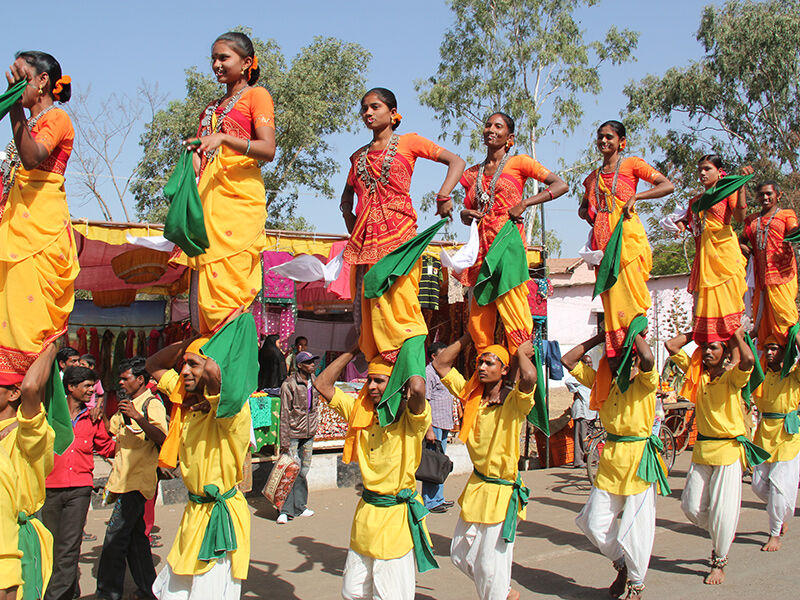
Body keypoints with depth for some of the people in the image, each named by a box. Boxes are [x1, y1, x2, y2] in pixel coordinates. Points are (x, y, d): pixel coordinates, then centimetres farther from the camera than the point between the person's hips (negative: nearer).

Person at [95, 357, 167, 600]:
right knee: (135, 538, 12)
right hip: (125, 481, 9)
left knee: (115, 538, -10)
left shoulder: (152, 404, -9)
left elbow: (163, 439, -23)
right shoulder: (127, 406, 20)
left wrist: (138, 417, -31)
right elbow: (110, 431, 28)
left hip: (138, 482, -9)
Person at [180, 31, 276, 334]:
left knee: (229, 284, -16)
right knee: (202, 284, -2)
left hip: (238, 197, -7)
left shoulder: (256, 95, 7)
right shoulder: (213, 107, 28)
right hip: (207, 199, 7)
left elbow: (268, 149, -8)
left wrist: (224, 139, -21)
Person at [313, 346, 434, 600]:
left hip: (397, 514, -6)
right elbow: (322, 384, 8)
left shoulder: (411, 418, -11)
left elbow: (418, 388, -33)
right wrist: (353, 350, 5)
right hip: (366, 512, 6)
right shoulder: (360, 412, 6)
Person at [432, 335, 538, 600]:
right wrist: (469, 336, 3)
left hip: (503, 491, -6)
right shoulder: (471, 395, 1)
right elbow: (441, 364, 5)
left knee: (491, 567, -1)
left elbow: (529, 377, -37)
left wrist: (521, 352, -18)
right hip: (475, 487, 7)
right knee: (460, 555, 16)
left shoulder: (514, 401, -15)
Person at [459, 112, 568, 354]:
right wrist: (466, 214, 1)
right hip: (481, 247, 5)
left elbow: (560, 185, -1)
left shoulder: (518, 162, 6)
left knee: (513, 313, -11)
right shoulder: (473, 173, 19)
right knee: (478, 318, 0)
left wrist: (524, 204, -10)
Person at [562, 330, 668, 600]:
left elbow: (648, 358, -31)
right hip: (610, 458, 5)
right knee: (593, 523, 7)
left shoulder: (645, 383, -8)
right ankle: (622, 563, 34)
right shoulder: (603, 382, 6)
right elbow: (568, 360, 6)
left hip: (639, 460, -5)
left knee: (635, 527, 1)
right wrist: (601, 337, 4)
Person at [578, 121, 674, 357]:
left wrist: (635, 197, -13)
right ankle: (616, 356, 0)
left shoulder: (631, 164, 6)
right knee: (611, 296, 0)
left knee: (630, 289, -11)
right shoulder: (594, 176, 21)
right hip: (603, 239, 5)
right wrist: (586, 213, 7)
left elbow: (668, 186, -3)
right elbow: (583, 207, 31)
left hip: (627, 235, -4)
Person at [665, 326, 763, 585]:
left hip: (729, 449, -5)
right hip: (701, 448, 5)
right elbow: (671, 346, 2)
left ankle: (719, 562, 17)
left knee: (721, 509, -2)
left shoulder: (732, 376, -9)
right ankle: (723, 533, 34)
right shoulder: (696, 373, 4)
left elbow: (747, 360, -31)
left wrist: (738, 335, -15)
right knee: (691, 506, 6)